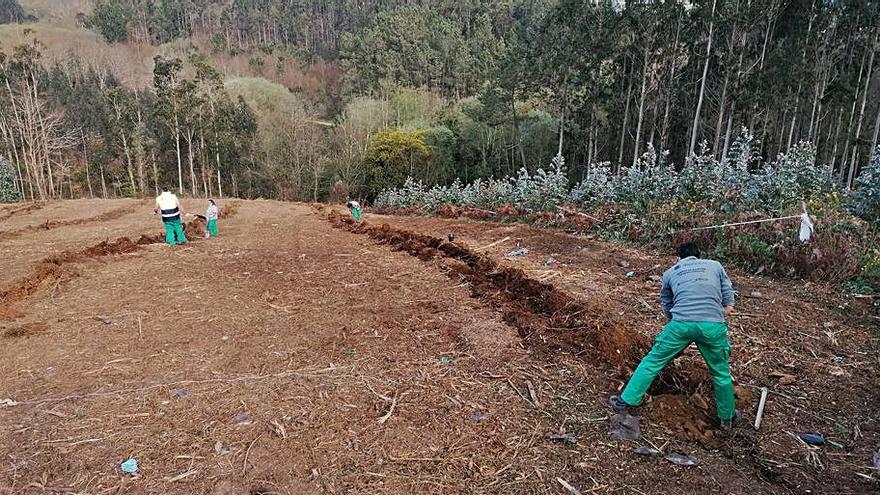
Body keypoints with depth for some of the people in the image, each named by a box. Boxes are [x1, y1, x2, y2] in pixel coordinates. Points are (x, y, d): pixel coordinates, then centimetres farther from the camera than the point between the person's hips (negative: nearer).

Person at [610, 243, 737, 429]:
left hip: (681, 323, -1)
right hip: (713, 325, 1)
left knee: (653, 361, 11)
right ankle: (727, 418, 37)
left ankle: (625, 401, 13)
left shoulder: (670, 272, 23)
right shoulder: (715, 265, 24)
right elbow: (728, 293, 18)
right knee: (721, 373, 21)